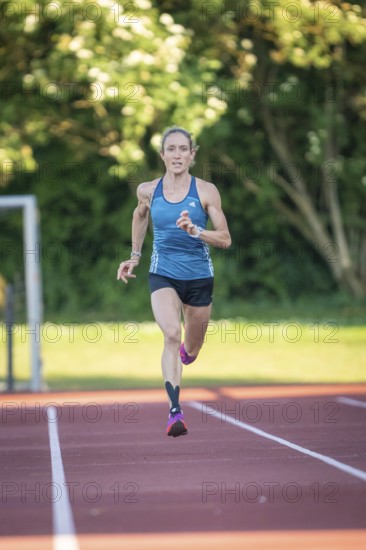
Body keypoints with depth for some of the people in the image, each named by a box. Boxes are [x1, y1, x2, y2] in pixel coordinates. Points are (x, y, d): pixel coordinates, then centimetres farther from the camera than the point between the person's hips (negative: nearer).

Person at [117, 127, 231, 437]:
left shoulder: (206, 191, -8)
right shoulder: (148, 191, -2)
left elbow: (225, 240, -9)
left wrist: (195, 230, -26)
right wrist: (135, 255, 23)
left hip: (199, 276, 1)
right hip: (163, 274, -1)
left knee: (190, 350, 15)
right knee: (172, 334, -26)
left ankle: (185, 351, 56)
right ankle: (175, 412, -32)